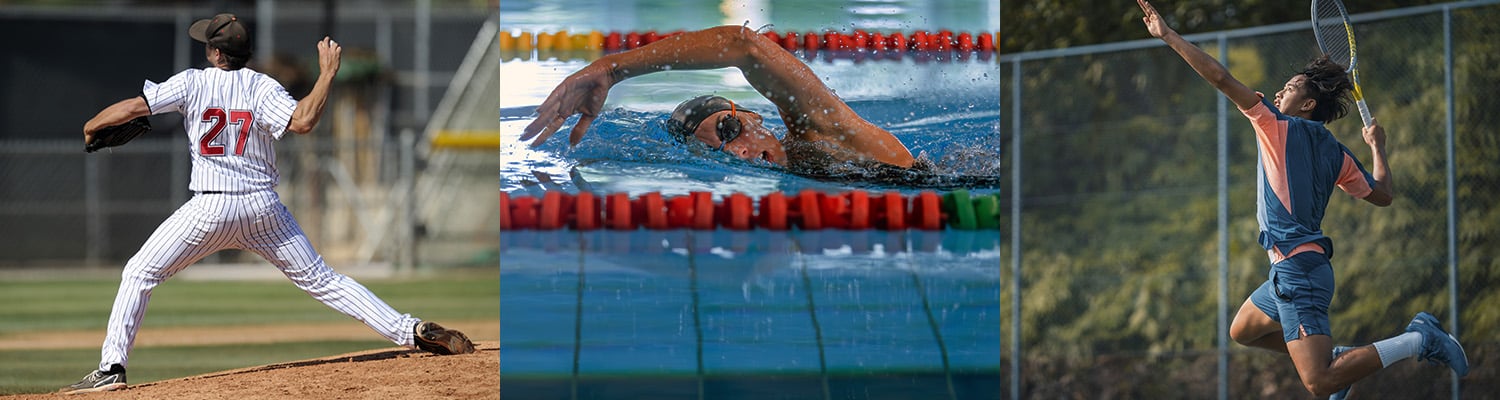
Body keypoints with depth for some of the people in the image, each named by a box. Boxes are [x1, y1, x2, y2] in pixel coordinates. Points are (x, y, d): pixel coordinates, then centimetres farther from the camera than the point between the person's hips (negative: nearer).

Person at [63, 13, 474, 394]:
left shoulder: (193, 83, 0)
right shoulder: (262, 87, 2)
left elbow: (133, 106, -3)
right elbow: (302, 121, -15)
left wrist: (93, 125, 16)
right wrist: (327, 73, -4)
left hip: (211, 207, -3)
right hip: (264, 206, 3)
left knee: (139, 273, 8)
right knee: (321, 280, 8)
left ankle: (112, 367, -2)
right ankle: (413, 331, -1)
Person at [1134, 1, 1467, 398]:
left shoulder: (1280, 126, -6)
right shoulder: (1335, 153, 12)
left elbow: (1221, 78, -10)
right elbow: (1383, 195, 19)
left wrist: (1168, 35, -4)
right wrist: (1377, 146, 34)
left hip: (1298, 270, -9)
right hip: (1299, 268, 9)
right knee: (1242, 331, 30)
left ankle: (1418, 340, -17)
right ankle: (1336, 357, 21)